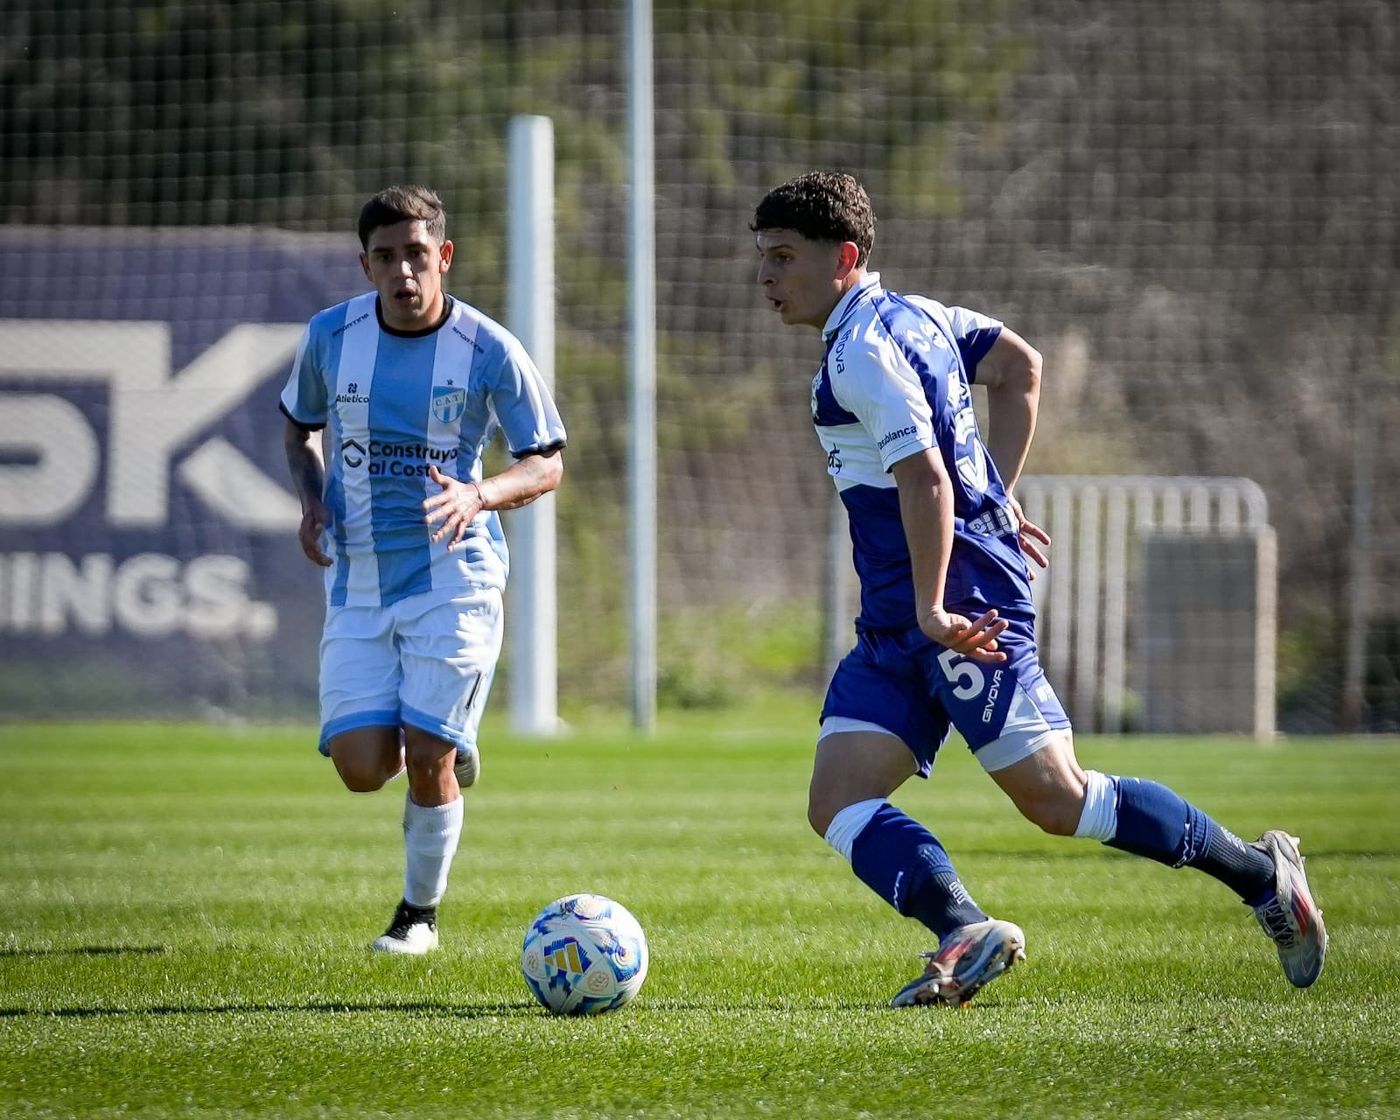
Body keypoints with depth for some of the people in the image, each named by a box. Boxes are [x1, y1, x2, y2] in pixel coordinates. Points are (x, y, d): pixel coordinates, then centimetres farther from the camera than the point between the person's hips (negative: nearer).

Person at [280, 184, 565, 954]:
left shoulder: (488, 351, -8)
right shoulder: (331, 337, 0)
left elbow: (548, 465, -2)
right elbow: (298, 425, 19)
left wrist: (477, 496, -22)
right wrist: (311, 501, -1)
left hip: (454, 577, -3)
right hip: (358, 580, 3)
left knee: (426, 760, -8)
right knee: (362, 768, -8)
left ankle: (420, 912, 16)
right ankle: (448, 746, 28)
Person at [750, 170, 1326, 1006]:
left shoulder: (863, 351, -14)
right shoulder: (911, 316, 17)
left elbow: (924, 479, -24)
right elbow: (1020, 365, 27)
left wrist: (933, 609, -23)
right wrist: (999, 498, 24)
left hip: (962, 602, -11)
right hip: (895, 625, 11)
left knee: (1058, 799, -8)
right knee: (837, 807, -3)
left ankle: (1261, 874, 5)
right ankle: (965, 932, -19)